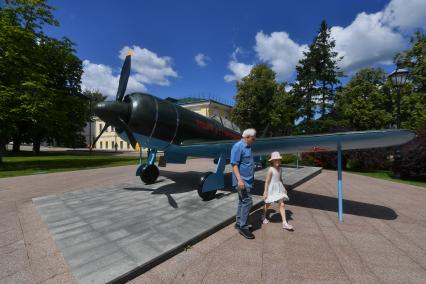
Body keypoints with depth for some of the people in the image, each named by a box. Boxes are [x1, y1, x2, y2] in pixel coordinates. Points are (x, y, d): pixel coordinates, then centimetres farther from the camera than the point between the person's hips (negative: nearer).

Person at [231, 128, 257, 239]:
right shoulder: (238, 146, -16)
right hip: (242, 180, -9)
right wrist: (239, 180, -27)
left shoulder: (247, 147, 13)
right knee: (247, 201, -7)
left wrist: (251, 179, 23)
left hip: (247, 180, 9)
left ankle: (239, 223, 27)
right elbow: (234, 164, -20)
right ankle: (243, 227, 5)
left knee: (242, 201, 15)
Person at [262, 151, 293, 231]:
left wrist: (283, 188, 17)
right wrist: (265, 192, -17)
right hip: (272, 188, -5)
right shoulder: (271, 169, -19)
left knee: (282, 204, -2)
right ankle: (264, 217, 38)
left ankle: (284, 223, 3)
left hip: (279, 188, 6)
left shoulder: (280, 168, 1)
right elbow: (267, 181, -17)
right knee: (268, 204, 14)